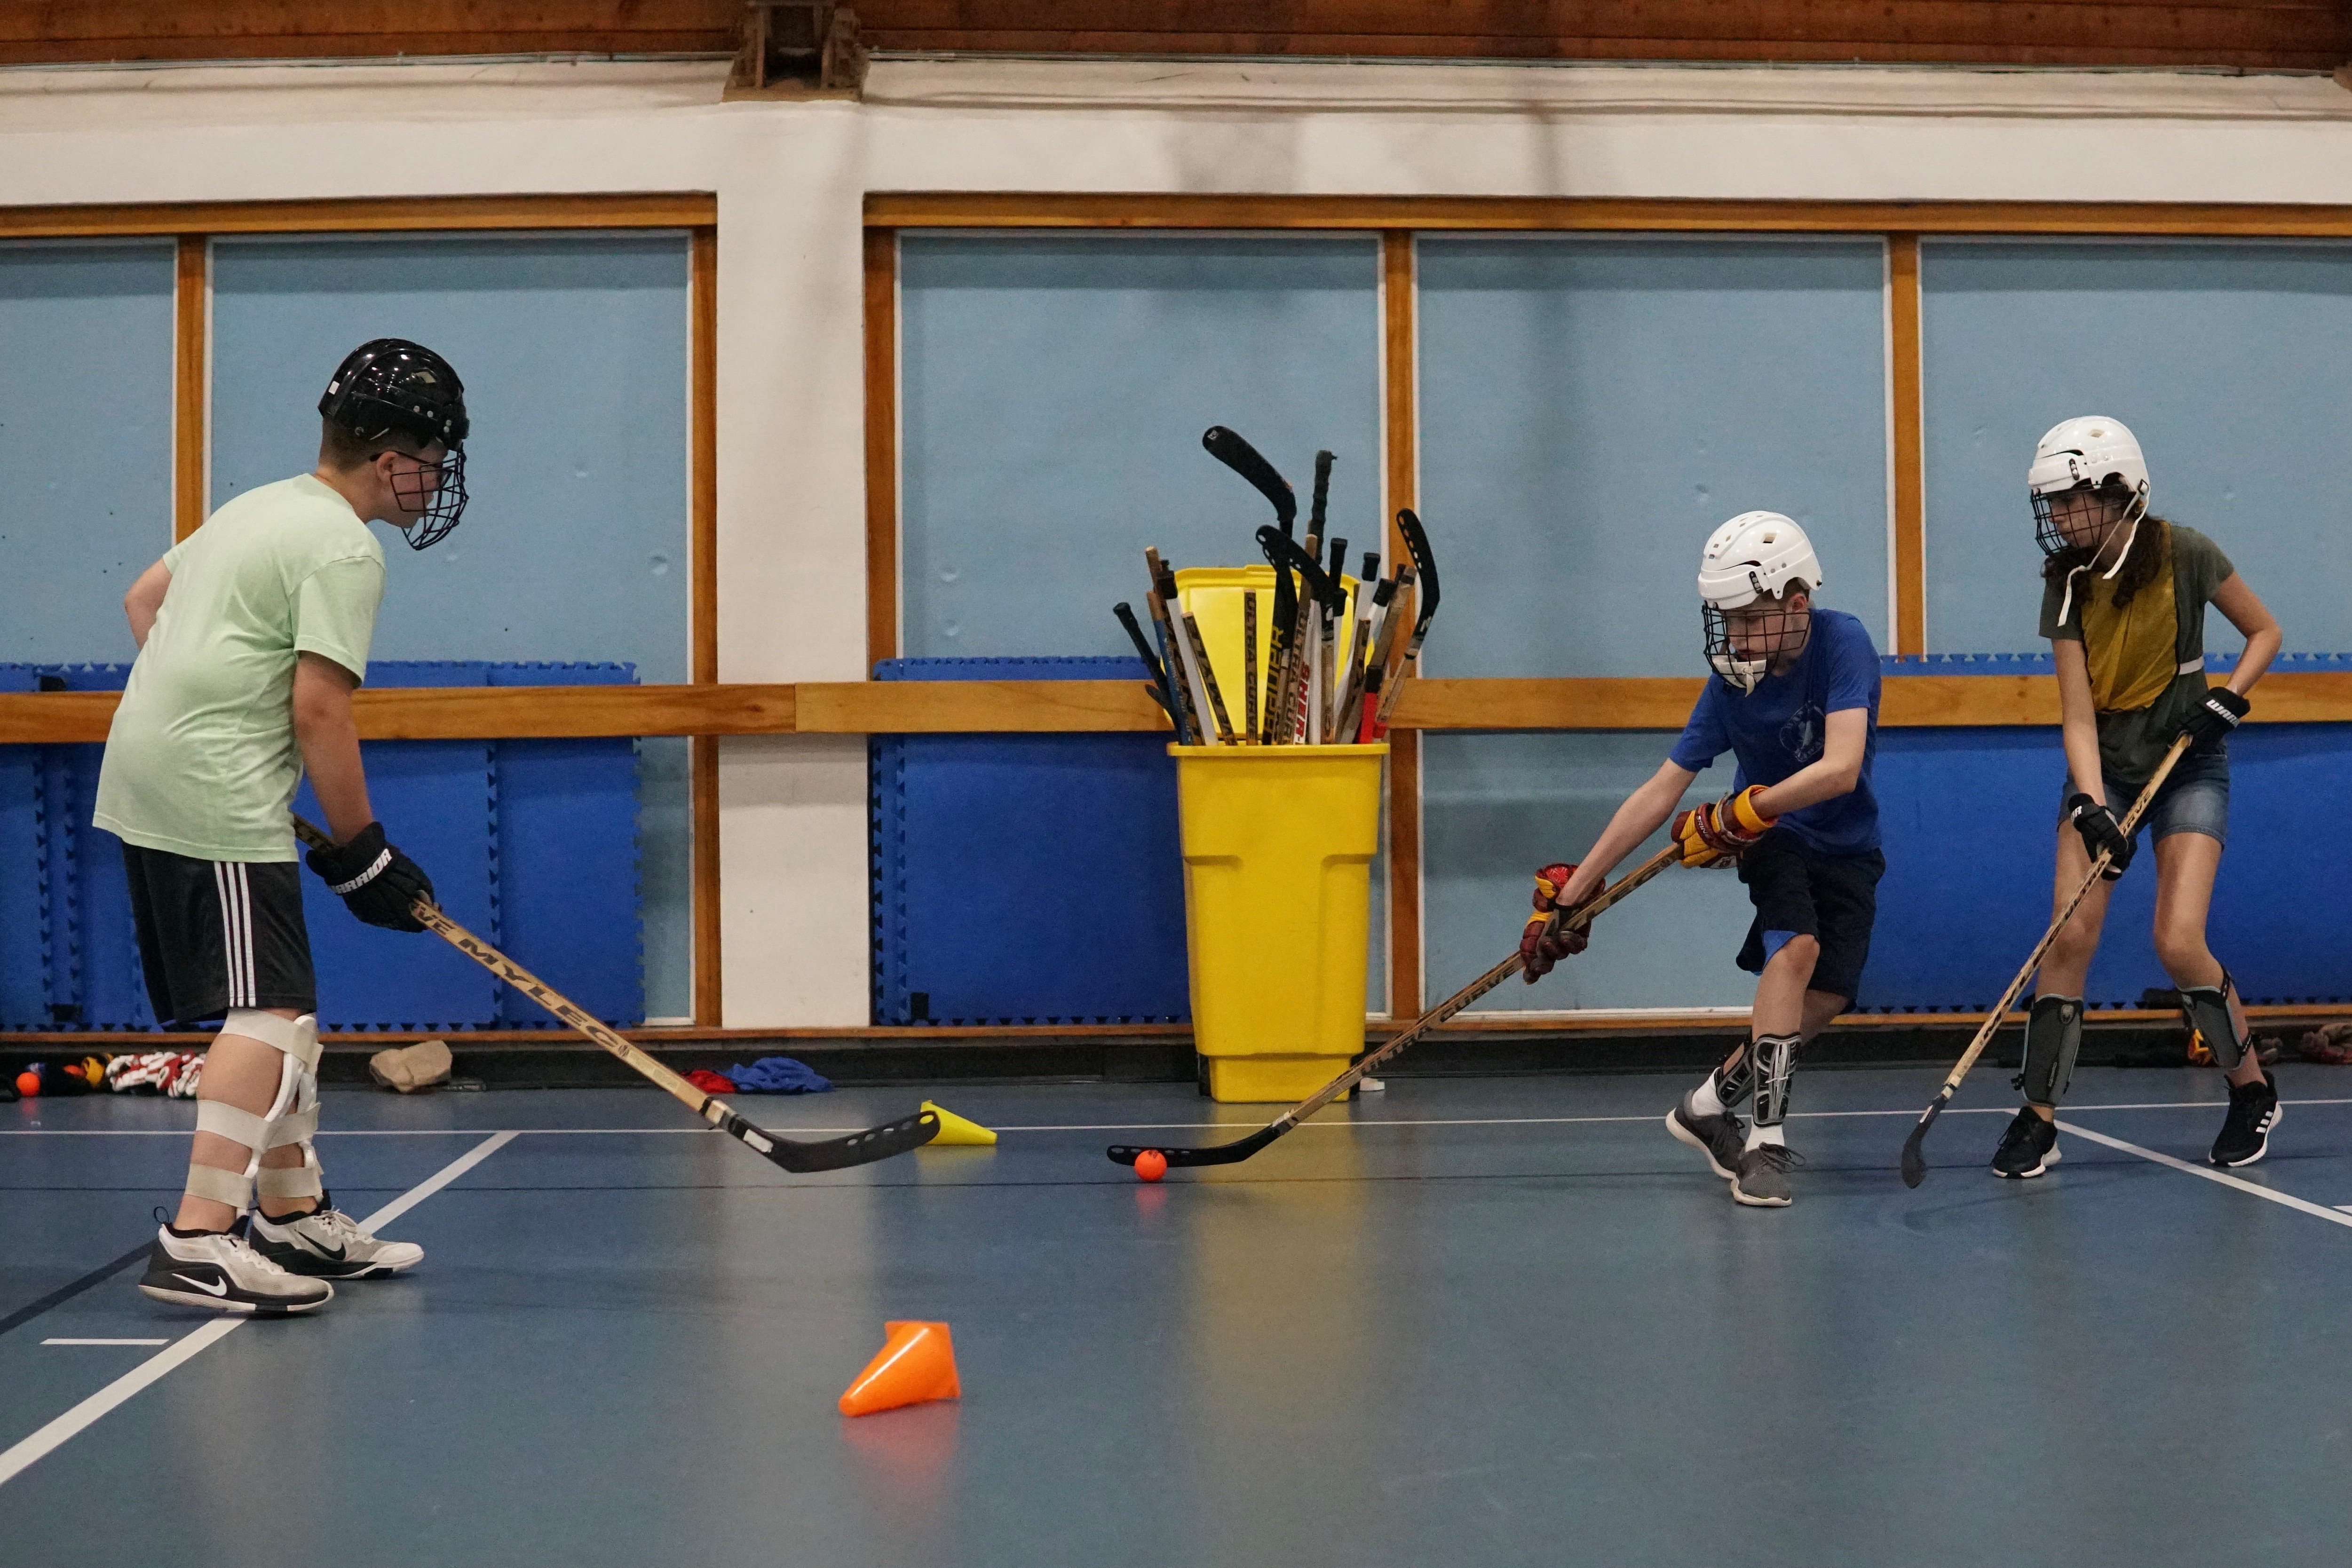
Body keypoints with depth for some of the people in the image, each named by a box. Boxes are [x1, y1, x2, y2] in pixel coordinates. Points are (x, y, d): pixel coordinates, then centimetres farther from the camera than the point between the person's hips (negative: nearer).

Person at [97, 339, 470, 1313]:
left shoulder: (261, 506, 19)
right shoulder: (345, 549, -11)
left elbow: (143, 598, 29)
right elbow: (317, 709, -16)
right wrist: (362, 852, -9)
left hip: (148, 770, 10)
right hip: (217, 794, -10)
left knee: (276, 1005, 16)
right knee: (268, 1009, -13)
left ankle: (293, 1215, 24)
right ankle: (199, 1241, -18)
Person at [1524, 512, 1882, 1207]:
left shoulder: (1843, 644, -23)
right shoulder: (1732, 682, -15)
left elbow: (1840, 770, -34)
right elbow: (1660, 793, -12)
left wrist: (1739, 813, -33)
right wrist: (1570, 891, -14)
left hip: (1846, 847, 1)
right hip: (1771, 838, 0)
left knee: (1826, 999, -9)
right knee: (1797, 947, -27)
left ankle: (1709, 1104, 13)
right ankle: (1766, 1141, -25)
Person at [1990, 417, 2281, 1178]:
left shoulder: (2184, 555, -13)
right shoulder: (2066, 582, -7)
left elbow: (2264, 631, 1)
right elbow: (2078, 712, -12)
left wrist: (2230, 695, -17)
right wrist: (2091, 806, -25)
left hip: (2189, 762, -2)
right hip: (2105, 766, 3)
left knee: (2178, 943, -14)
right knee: (2070, 936, -9)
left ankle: (2253, 1091, 11)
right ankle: (2038, 1120, 0)